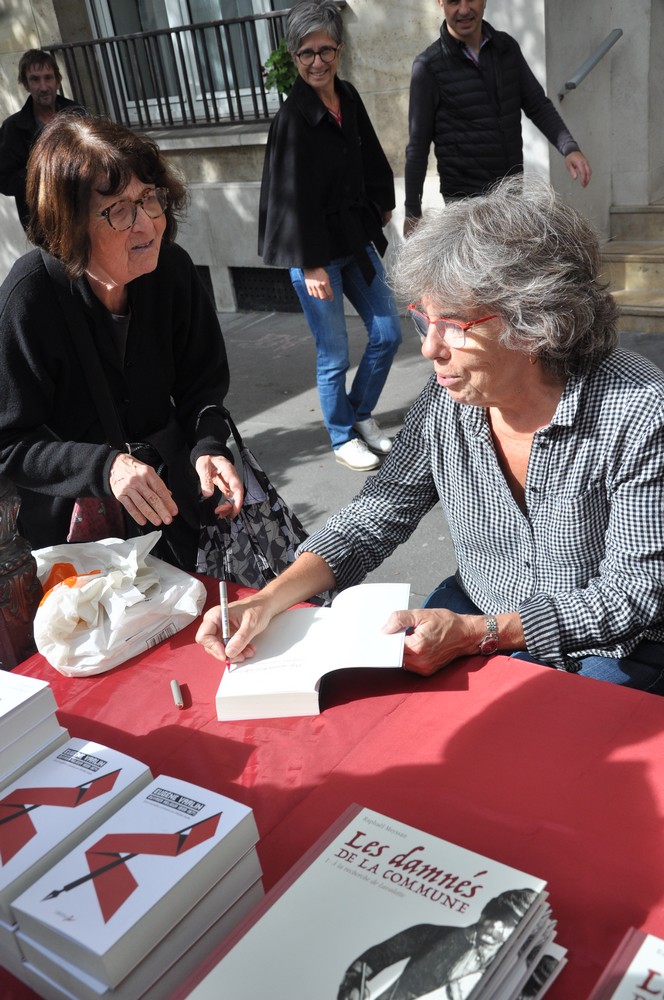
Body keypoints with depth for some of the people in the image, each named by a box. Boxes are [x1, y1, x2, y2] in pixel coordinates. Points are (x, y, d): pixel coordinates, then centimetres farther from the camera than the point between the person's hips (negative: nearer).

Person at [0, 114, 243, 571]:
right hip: (70, 522, -4)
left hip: (170, 492, 5)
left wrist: (209, 445, -20)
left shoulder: (173, 269, -9)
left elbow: (203, 384, 1)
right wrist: (105, 467, -33)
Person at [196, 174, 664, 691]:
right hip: (472, 618, 4)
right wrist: (268, 600, -17)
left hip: (608, 648, -3)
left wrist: (476, 632, -28)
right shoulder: (450, 398, -9)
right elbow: (376, 516, -2)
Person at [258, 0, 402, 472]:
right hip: (315, 252, -7)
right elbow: (293, 196, -17)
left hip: (357, 239, 7)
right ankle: (342, 438, 23)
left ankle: (362, 414, 34)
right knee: (334, 355, 2)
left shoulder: (349, 98, 4)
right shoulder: (293, 118, -16)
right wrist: (311, 265, -17)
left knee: (387, 334, 12)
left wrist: (382, 207, 19)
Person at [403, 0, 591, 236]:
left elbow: (538, 105, 8)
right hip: (465, 199, -5)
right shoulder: (429, 66, -8)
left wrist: (569, 148, -9)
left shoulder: (507, 48, 5)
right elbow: (418, 144, -5)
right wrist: (412, 210, -3)